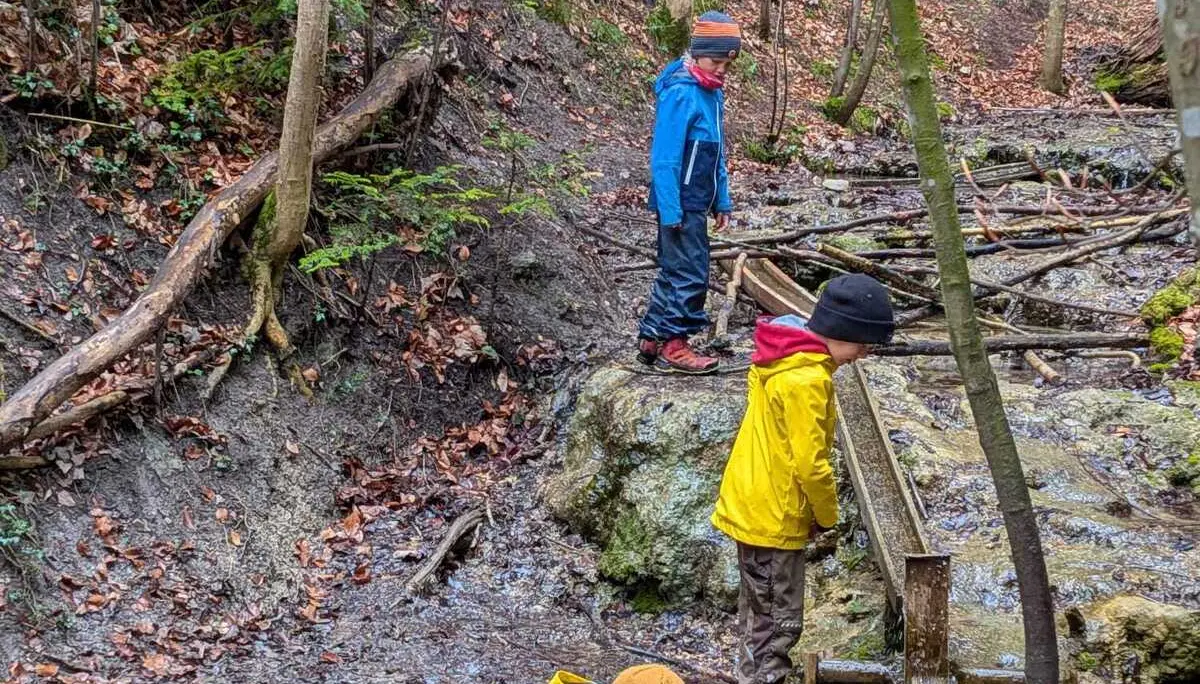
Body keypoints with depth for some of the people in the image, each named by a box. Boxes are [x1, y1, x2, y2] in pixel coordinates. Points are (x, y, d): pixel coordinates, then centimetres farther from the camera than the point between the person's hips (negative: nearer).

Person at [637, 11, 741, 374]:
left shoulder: (712, 93, 9)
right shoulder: (680, 93, -18)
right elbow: (664, 158, -20)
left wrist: (722, 201, 14)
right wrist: (671, 211, -21)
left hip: (696, 204, 9)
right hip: (681, 204, -9)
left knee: (674, 272, 15)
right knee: (690, 274, -4)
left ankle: (651, 339, 23)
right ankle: (674, 345, 6)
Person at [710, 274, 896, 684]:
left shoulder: (780, 357, 7)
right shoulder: (808, 379, -23)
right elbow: (810, 464, -23)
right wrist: (827, 515, -6)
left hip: (751, 505, 10)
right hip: (774, 516, -10)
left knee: (760, 613, 20)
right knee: (779, 622, -2)